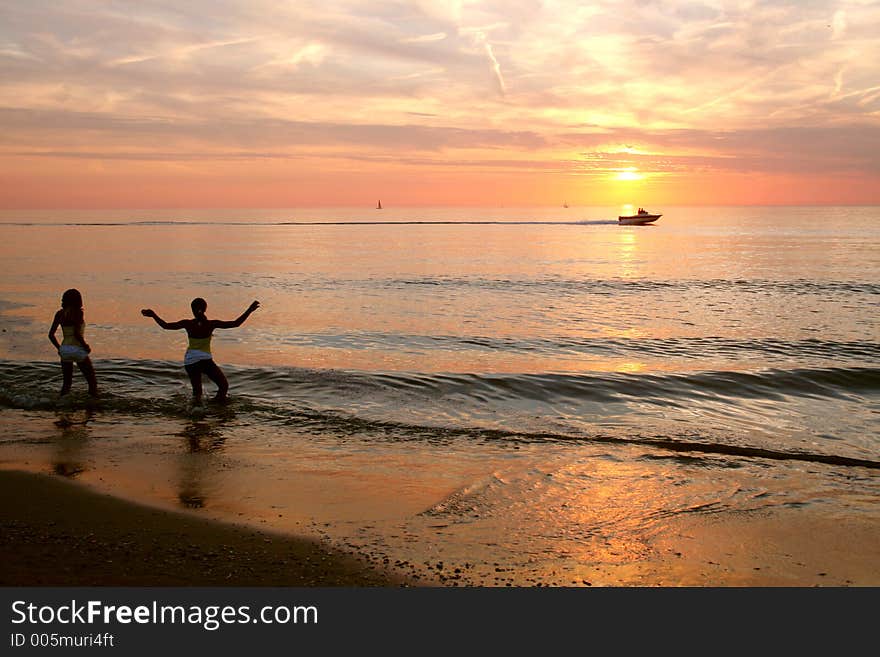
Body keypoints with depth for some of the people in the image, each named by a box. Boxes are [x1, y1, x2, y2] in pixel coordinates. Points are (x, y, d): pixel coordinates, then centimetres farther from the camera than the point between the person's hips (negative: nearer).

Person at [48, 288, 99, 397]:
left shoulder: (59, 314, 5)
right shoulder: (78, 312, -11)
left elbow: (51, 334, 3)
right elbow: (77, 334, -20)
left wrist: (59, 348, 15)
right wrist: (86, 346, -7)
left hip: (64, 350, 6)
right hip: (77, 349, -5)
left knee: (66, 383, 19)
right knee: (92, 382, 8)